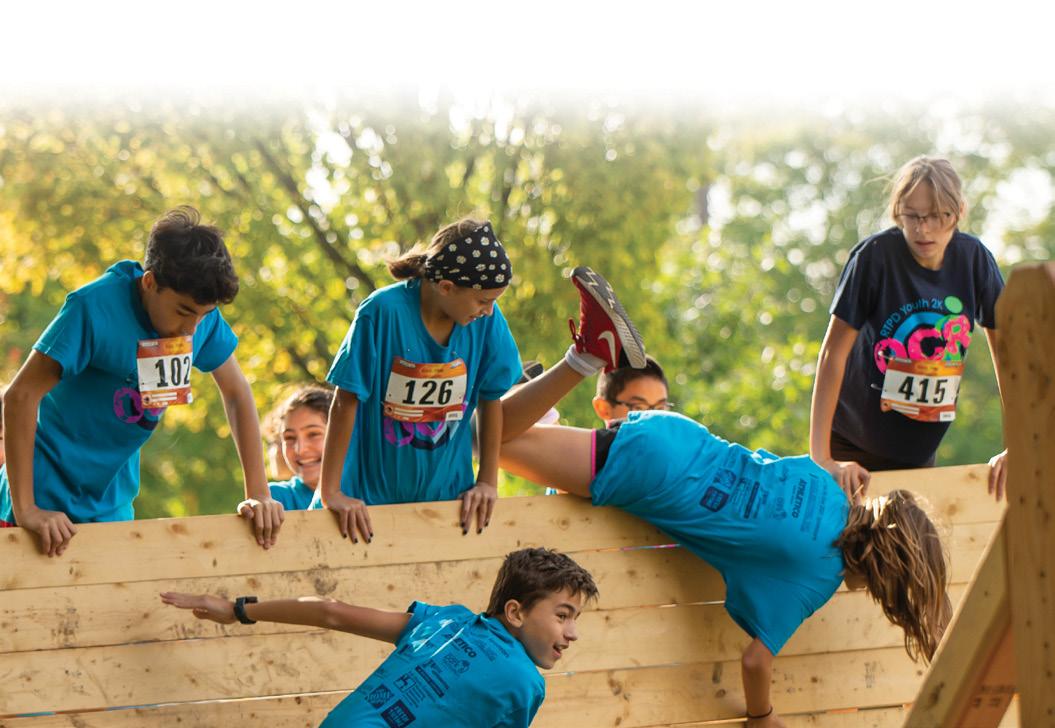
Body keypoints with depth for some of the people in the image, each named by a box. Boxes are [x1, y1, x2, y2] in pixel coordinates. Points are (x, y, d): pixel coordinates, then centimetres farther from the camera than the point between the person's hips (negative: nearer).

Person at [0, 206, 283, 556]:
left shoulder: (202, 312, -6)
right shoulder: (94, 308, -23)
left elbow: (236, 394, 7)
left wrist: (258, 495, 1)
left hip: (112, 504, 6)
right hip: (48, 498, -6)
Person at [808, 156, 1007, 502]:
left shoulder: (974, 258, -5)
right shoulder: (874, 256, -17)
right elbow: (833, 354, -18)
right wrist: (821, 458, -24)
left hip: (919, 453, 4)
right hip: (853, 445, -4)